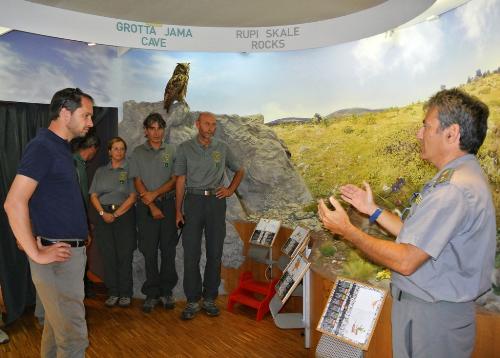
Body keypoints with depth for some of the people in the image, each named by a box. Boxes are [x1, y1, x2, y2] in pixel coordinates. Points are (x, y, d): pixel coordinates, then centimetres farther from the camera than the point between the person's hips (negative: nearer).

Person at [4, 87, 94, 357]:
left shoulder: (60, 147, 14)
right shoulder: (42, 147, -15)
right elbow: (14, 203, -23)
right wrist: (36, 253, -19)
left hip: (70, 251, 9)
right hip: (59, 256, -9)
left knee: (57, 324, 21)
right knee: (73, 336, -2)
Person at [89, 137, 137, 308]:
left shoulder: (129, 170, 3)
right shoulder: (101, 171, 14)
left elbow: (132, 197, -4)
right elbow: (93, 196, 8)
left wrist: (116, 214, -10)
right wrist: (103, 213, -7)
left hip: (124, 215, -3)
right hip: (104, 216, 3)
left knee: (124, 255, -2)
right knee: (108, 255, 4)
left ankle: (125, 293, 9)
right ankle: (112, 293, 14)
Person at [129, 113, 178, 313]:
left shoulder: (172, 151, 6)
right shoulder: (138, 153, 5)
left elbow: (175, 180, 1)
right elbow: (138, 182, 0)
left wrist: (155, 194, -11)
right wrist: (152, 206, -8)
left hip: (168, 203, 1)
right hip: (146, 206, 0)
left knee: (168, 250, 4)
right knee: (149, 251, 4)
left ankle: (166, 291, 16)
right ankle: (152, 293, 14)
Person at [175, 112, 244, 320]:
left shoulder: (222, 148, 8)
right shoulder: (185, 148, 5)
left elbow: (239, 171, 21)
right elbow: (180, 180, 4)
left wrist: (230, 190, 4)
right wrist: (178, 211, 0)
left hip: (216, 201, 2)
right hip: (193, 200, -1)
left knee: (215, 252, 5)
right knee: (191, 253, -1)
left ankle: (210, 299, 18)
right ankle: (192, 301, 10)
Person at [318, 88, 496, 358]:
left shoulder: (453, 189, -27)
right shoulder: (463, 175, 8)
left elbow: (405, 261, -26)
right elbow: (417, 238, 9)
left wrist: (346, 230, -17)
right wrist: (372, 210, 8)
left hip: (429, 315, -9)